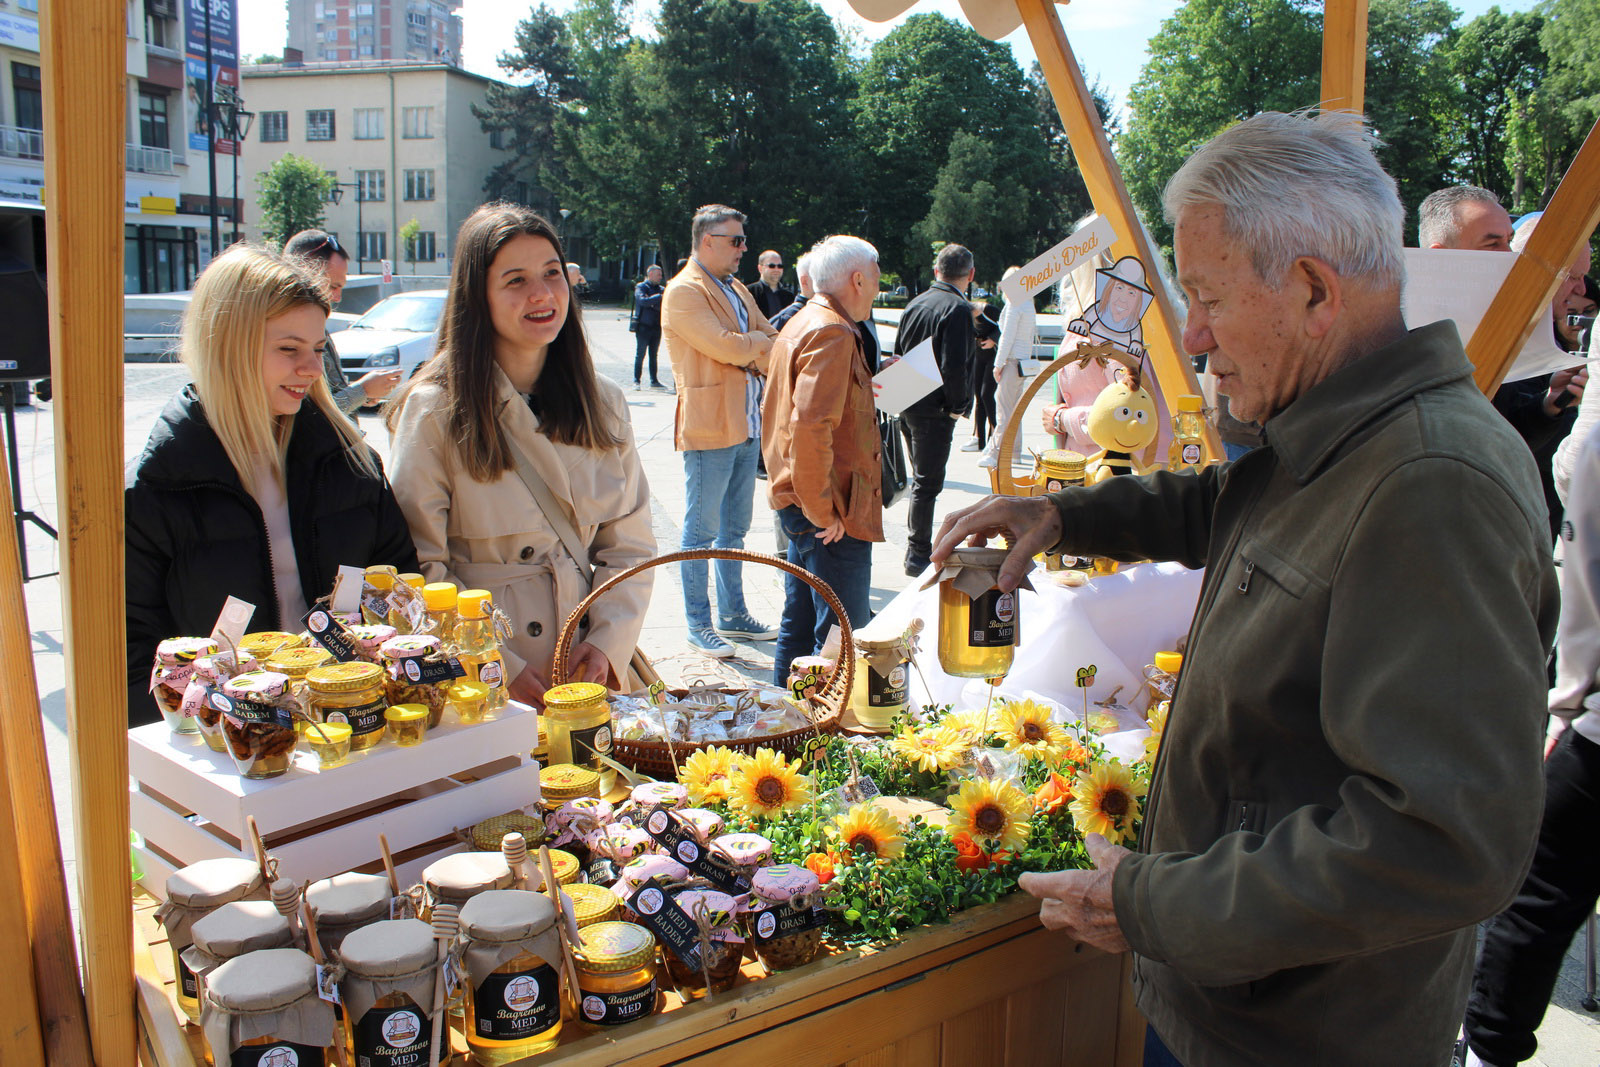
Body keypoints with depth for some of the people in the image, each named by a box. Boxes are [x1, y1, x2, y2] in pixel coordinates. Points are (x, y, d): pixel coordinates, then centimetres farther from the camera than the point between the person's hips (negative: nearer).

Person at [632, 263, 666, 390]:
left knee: (654, 355, 10)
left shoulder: (661, 289, 14)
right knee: (640, 354, -2)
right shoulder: (641, 287, -3)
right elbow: (643, 301, -21)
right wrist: (660, 297, -26)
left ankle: (654, 381, 15)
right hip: (644, 326, -5)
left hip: (656, 327, 5)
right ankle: (636, 381, 2)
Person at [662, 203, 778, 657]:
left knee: (735, 529, 15)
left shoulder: (736, 289, 18)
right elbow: (725, 347, -19)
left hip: (746, 424, 9)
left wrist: (749, 347, -5)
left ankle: (733, 615, 26)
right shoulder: (684, 291, -10)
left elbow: (770, 341, 17)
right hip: (708, 427, -9)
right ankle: (698, 625, 7)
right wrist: (761, 343, -2)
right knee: (702, 531, -1)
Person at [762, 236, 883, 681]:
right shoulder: (833, 334, -17)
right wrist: (824, 511, -22)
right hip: (833, 517, -11)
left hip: (802, 506, 11)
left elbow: (773, 410, 25)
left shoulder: (801, 325, 16)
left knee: (800, 625, 19)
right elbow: (811, 425, -28)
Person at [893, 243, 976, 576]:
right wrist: (958, 406, -11)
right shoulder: (958, 308, -16)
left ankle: (917, 547, 28)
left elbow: (898, 355, 14)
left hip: (908, 404, 8)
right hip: (935, 409, -8)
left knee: (922, 478, 19)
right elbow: (954, 365, -22)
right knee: (927, 483, -1)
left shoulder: (916, 303, 10)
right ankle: (918, 555, 4)